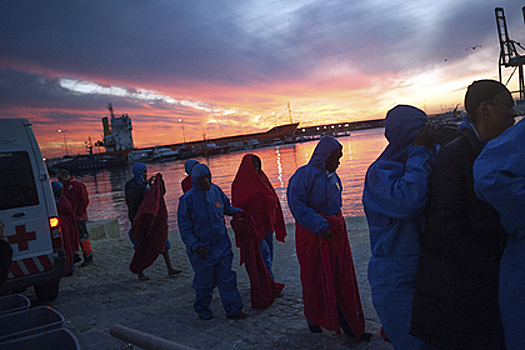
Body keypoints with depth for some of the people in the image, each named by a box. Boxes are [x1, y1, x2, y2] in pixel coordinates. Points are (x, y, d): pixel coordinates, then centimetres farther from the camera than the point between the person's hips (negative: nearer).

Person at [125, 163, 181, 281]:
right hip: (138, 218, -6)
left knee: (163, 240, 1)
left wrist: (160, 180, -7)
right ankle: (140, 273, 16)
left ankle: (170, 269, 5)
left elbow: (161, 192, 10)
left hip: (151, 217, 6)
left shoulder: (147, 183, 11)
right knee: (141, 246, 0)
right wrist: (145, 183, -30)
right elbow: (133, 196, -28)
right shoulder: (130, 184, -7)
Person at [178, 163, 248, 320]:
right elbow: (184, 228, -9)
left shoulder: (216, 191, 2)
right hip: (202, 247, -4)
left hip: (221, 244, 4)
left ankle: (234, 309, 16)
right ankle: (203, 310, 29)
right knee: (205, 281, 7)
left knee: (226, 277, 6)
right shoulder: (188, 199, -11)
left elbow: (226, 207, 22)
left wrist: (236, 212, 4)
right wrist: (195, 245, -18)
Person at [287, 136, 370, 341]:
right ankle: (313, 318, 28)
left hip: (334, 232, 6)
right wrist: (321, 226, -23)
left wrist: (335, 224, 6)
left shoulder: (333, 177, 10)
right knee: (315, 280, 7)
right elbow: (297, 205, -20)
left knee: (342, 278, 5)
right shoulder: (304, 175, -12)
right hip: (311, 234, -6)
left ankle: (350, 325, 14)